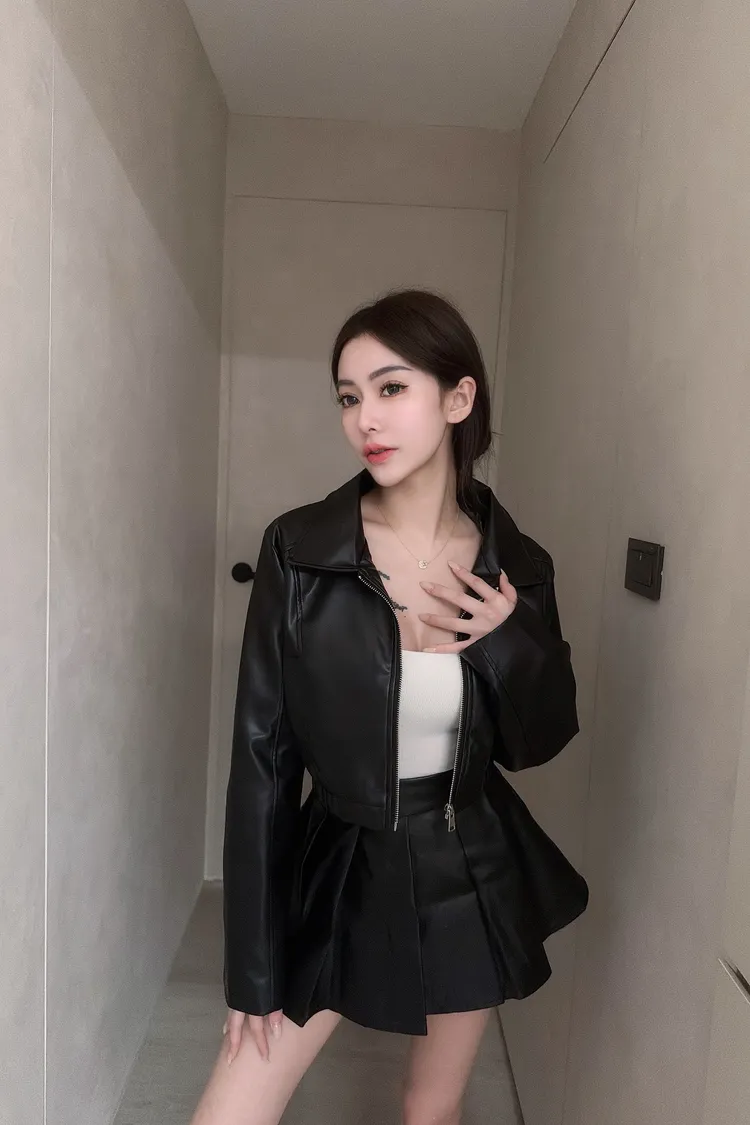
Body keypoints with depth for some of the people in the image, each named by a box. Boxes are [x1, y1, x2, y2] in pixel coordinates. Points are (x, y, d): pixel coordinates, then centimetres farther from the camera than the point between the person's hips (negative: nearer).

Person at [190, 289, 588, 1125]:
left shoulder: (517, 566, -9)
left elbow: (538, 743, 2)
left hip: (472, 873, 2)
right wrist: (252, 961, -7)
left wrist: (513, 643, -18)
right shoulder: (298, 549, -15)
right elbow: (261, 756, -11)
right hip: (337, 868, -1)